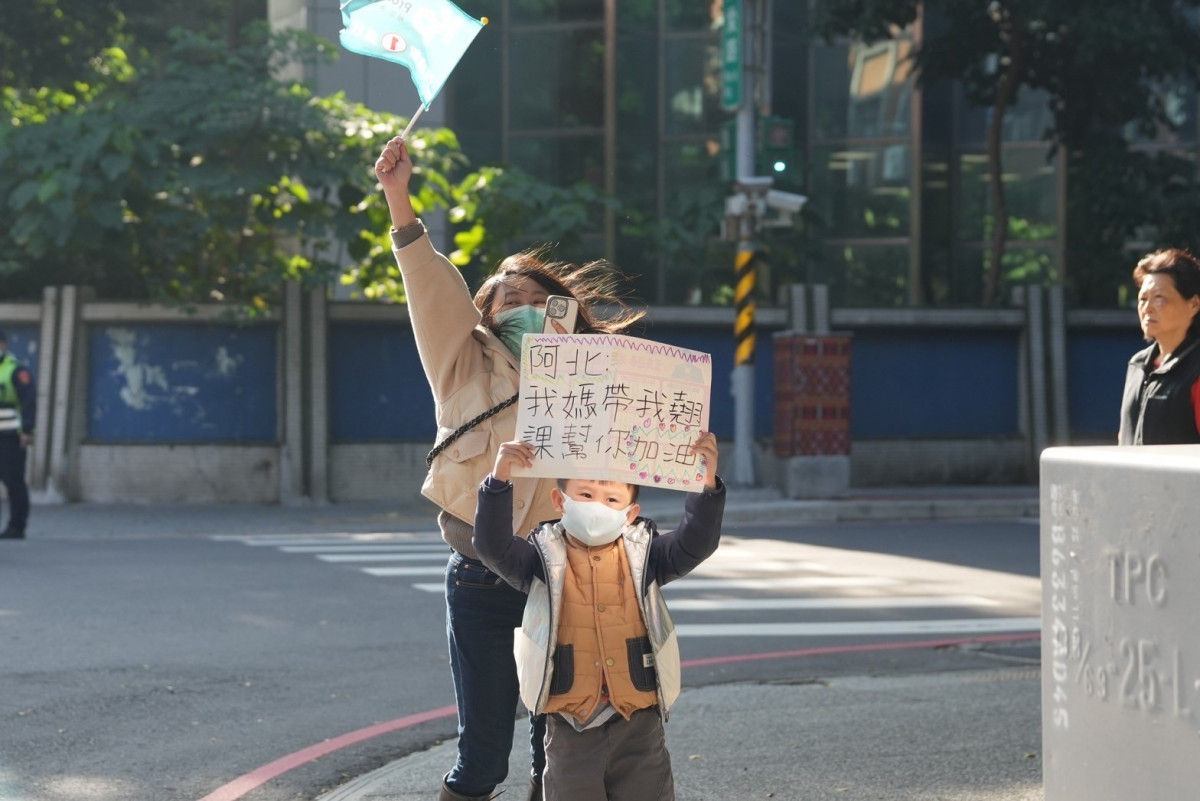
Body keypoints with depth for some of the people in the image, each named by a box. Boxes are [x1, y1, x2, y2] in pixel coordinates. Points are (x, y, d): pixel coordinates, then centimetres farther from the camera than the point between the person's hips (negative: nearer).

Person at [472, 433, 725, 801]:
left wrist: (707, 485, -26)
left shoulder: (643, 557, 3)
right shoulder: (545, 560, -1)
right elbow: (492, 546, -14)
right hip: (570, 728, -1)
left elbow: (695, 544, -10)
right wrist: (499, 480, -27)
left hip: (638, 729, 1)